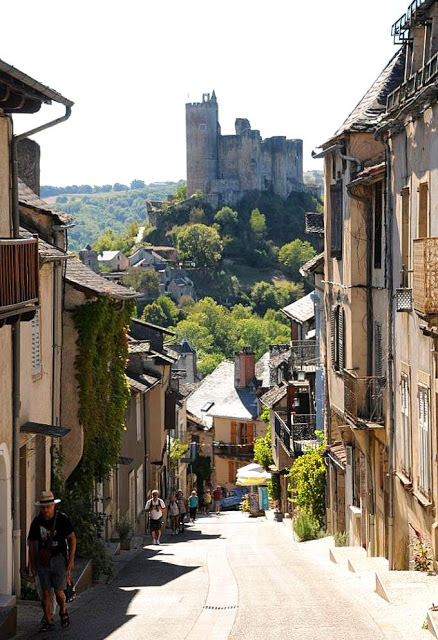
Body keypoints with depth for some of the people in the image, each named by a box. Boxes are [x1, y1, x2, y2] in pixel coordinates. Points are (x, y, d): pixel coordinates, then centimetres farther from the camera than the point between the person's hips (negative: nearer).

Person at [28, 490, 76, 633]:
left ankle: (63, 612, 25)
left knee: (58, 591, -3)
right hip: (42, 560, 3)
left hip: (59, 558, -3)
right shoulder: (37, 522, 1)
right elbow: (32, 542, 11)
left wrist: (71, 559, -7)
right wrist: (32, 563, 8)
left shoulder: (62, 519, -7)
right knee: (46, 592, 1)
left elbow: (72, 538, -1)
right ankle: (48, 620, 8)